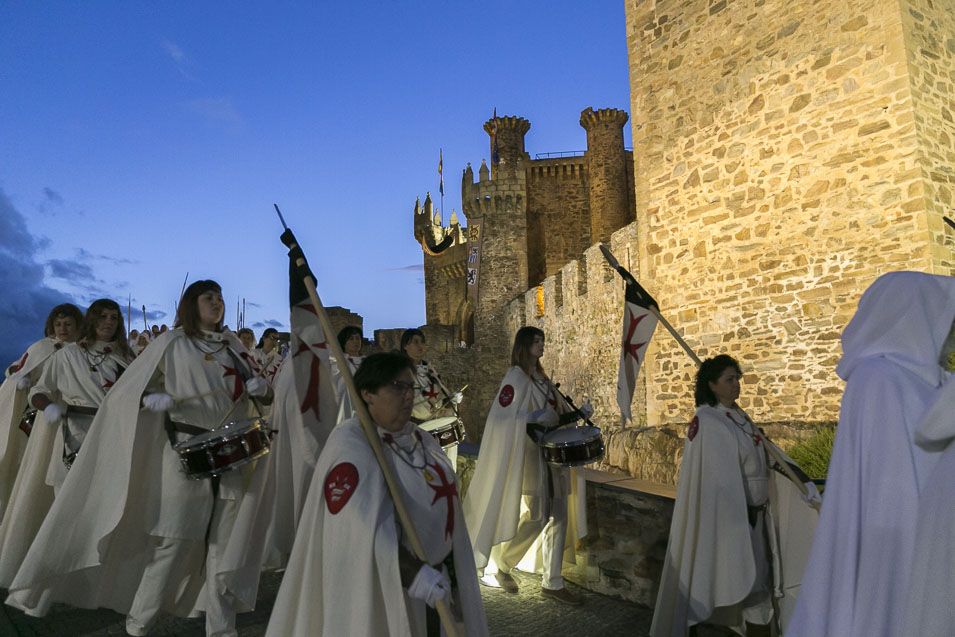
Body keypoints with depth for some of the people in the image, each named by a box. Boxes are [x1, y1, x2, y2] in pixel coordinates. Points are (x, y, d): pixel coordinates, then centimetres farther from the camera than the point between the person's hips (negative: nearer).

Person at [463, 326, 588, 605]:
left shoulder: (540, 377, 15)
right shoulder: (516, 377, -9)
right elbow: (503, 417, -17)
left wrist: (570, 415, 1)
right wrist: (537, 421, -22)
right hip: (530, 453, -8)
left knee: (559, 517, 7)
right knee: (537, 516, -7)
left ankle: (552, 583, 17)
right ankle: (501, 563, 16)